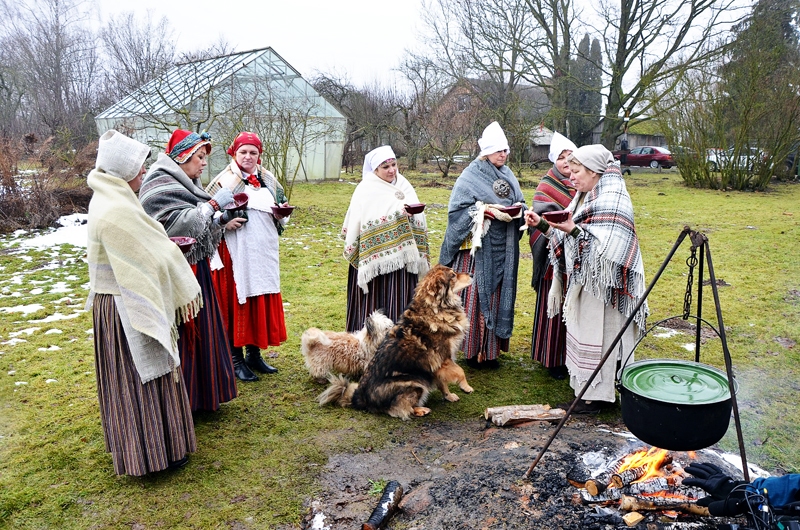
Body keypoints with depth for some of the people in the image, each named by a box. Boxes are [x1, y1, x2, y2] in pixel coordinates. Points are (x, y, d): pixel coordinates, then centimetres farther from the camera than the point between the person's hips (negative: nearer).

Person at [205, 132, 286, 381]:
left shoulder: (268, 179, 11)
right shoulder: (224, 180, -4)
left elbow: (282, 208, 19)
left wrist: (281, 214, -2)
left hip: (264, 252, 5)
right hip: (235, 253, -5)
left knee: (262, 302, 10)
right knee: (236, 303, 1)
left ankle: (254, 354, 25)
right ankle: (236, 360, 14)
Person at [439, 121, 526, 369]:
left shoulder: (508, 176, 12)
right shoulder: (470, 177, -7)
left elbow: (520, 205, 17)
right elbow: (457, 209, -12)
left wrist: (517, 211, -7)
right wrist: (487, 211, -20)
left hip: (502, 250, 6)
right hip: (479, 248, -6)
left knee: (498, 296, 10)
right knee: (476, 296, -3)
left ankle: (491, 348, 20)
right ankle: (474, 350, 7)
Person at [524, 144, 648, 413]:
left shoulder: (612, 200, -16)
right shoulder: (585, 197, 12)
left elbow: (606, 247, -24)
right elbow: (565, 236, 12)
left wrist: (574, 230, -31)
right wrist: (541, 224, 0)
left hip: (601, 285, -9)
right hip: (582, 280, 9)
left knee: (596, 337, 0)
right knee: (582, 334, 15)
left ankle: (595, 397, 12)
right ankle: (585, 388, 28)